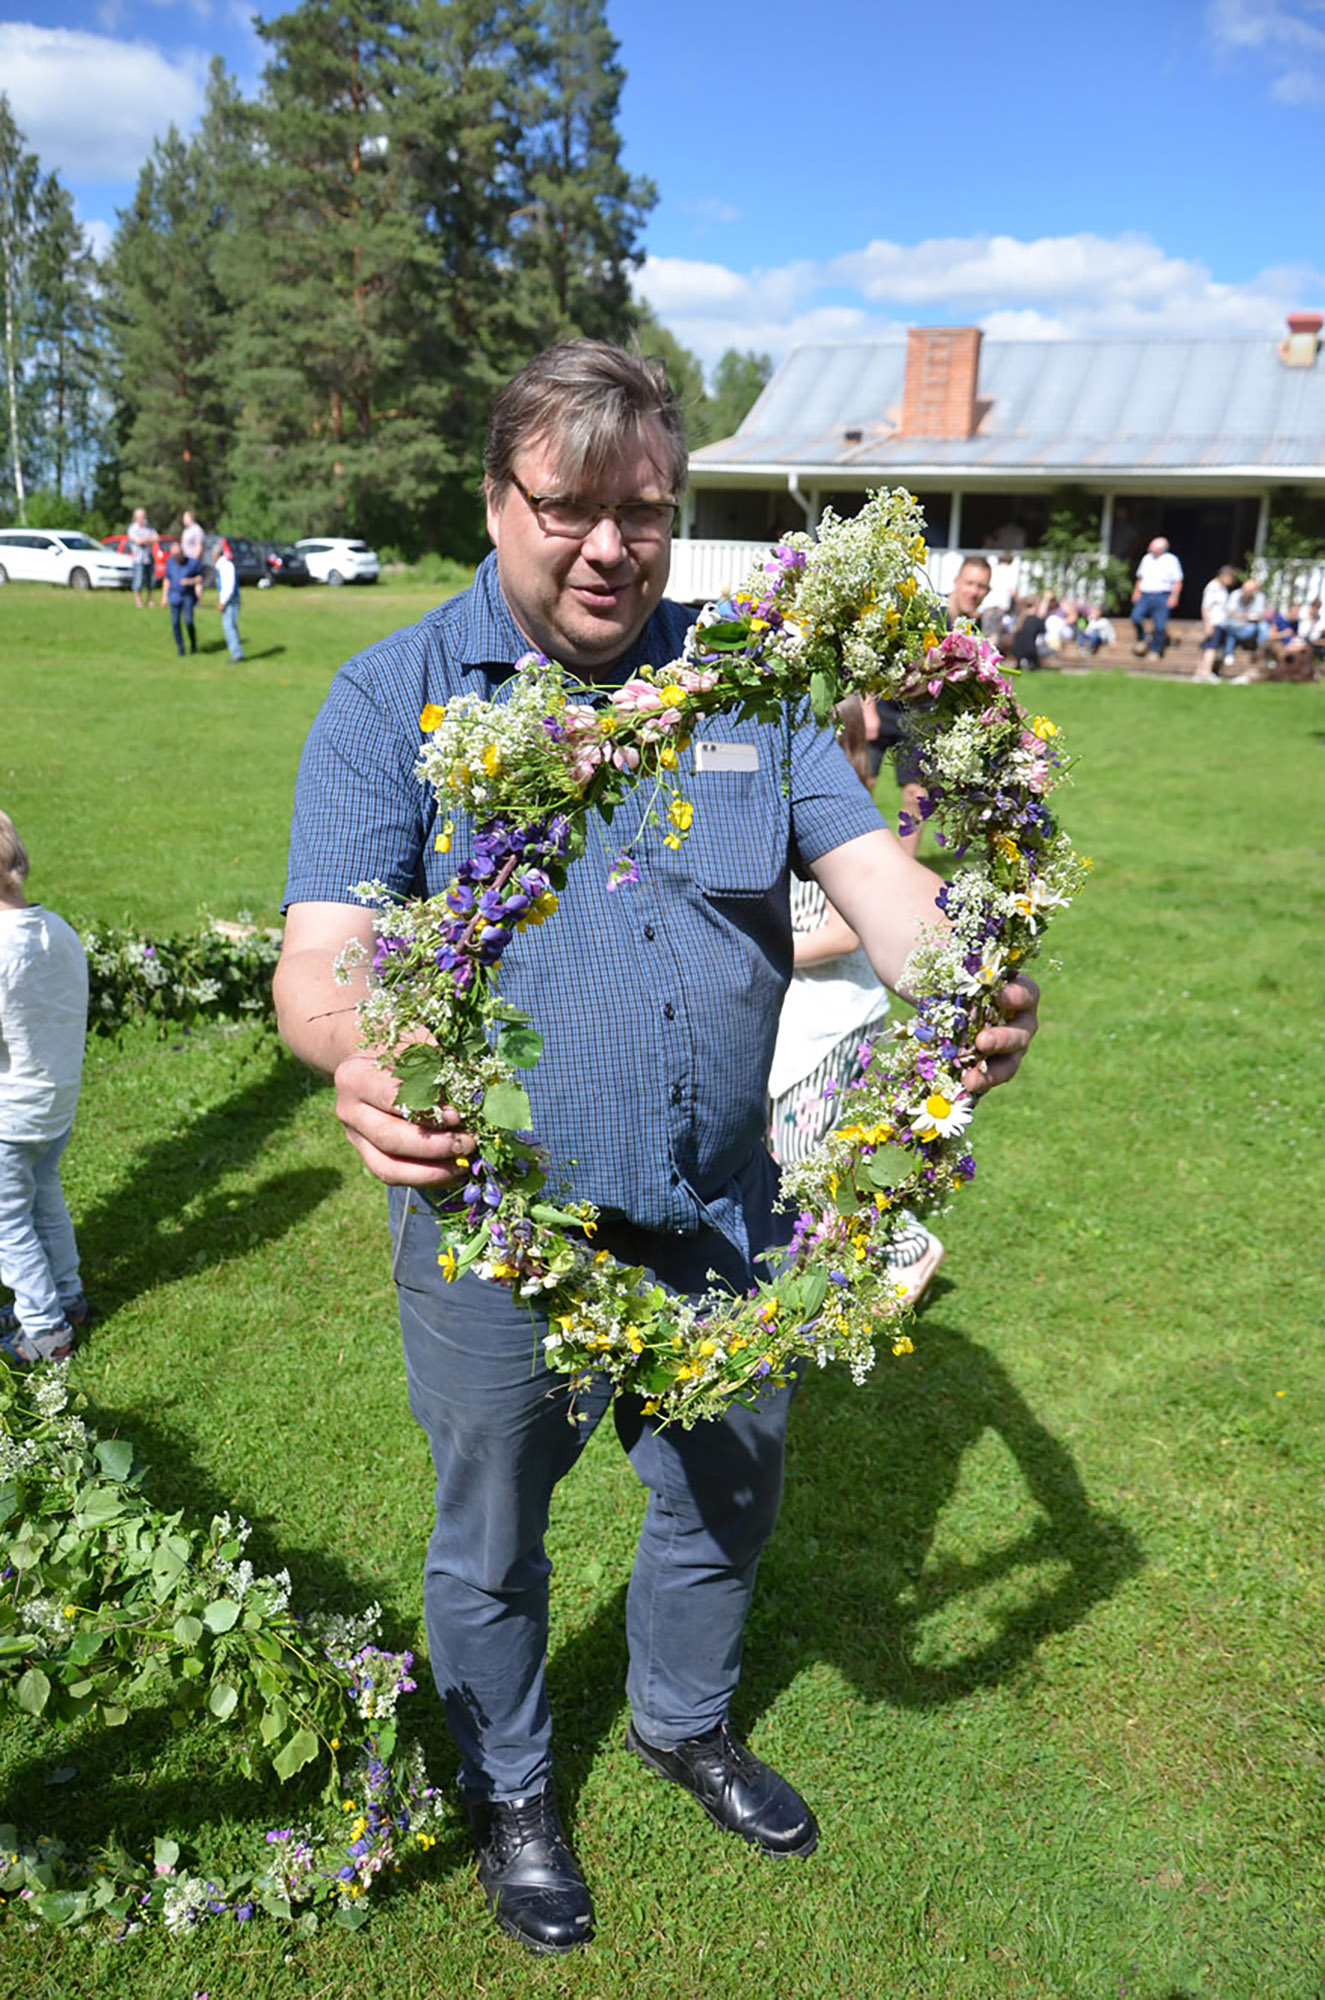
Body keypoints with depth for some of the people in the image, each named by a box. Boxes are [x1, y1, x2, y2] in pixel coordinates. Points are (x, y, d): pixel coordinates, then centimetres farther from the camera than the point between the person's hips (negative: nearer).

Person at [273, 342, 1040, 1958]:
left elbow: (871, 865, -6)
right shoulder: (391, 700, -10)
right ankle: (508, 1790, 50)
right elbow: (321, 957, -19)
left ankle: (685, 1722, 56)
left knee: (724, 1503, 24)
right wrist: (361, 1055, -43)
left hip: (719, 1215, 4)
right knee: (490, 1538, 19)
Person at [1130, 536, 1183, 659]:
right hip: (1145, 595, 3)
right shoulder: (1146, 558, 11)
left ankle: (1156, 651, 11)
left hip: (1162, 597, -3)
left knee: (1159, 625, -4)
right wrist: (1136, 592, 12)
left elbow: (1178, 582, -1)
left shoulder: (1171, 560, -2)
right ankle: (1141, 641, 5)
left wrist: (1174, 597, -10)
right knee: (1136, 617, -18)